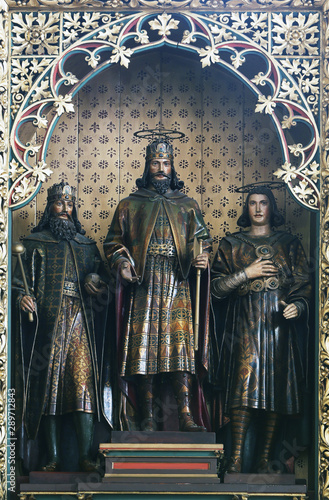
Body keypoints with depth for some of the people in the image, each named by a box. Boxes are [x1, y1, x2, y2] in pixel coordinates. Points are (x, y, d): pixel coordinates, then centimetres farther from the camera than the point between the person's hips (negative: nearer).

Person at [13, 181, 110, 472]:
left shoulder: (85, 245, 20)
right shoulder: (36, 242, 12)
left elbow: (97, 278, 20)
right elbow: (22, 280, 7)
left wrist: (96, 285, -3)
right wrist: (22, 297, -14)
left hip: (80, 321, 2)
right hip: (47, 320, -2)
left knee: (83, 381, -10)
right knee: (50, 382, -4)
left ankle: (85, 456, -10)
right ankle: (54, 458, 0)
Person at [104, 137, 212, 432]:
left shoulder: (187, 205, 17)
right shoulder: (130, 205, 15)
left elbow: (202, 239, 14)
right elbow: (114, 242, 14)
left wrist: (202, 258, -8)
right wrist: (122, 263, -5)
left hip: (177, 285, 0)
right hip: (143, 284, 0)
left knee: (181, 343, -10)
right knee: (144, 346, -6)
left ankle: (187, 416, -12)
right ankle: (148, 418, -1)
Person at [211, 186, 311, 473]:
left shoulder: (289, 243, 14)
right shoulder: (232, 244, 13)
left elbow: (305, 285, 9)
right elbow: (216, 287, 6)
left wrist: (297, 305, -11)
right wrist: (247, 273, -5)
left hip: (279, 323, 1)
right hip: (245, 324, -1)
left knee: (277, 387, -3)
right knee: (244, 385, -13)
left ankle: (265, 459, 5)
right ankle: (237, 458, -11)